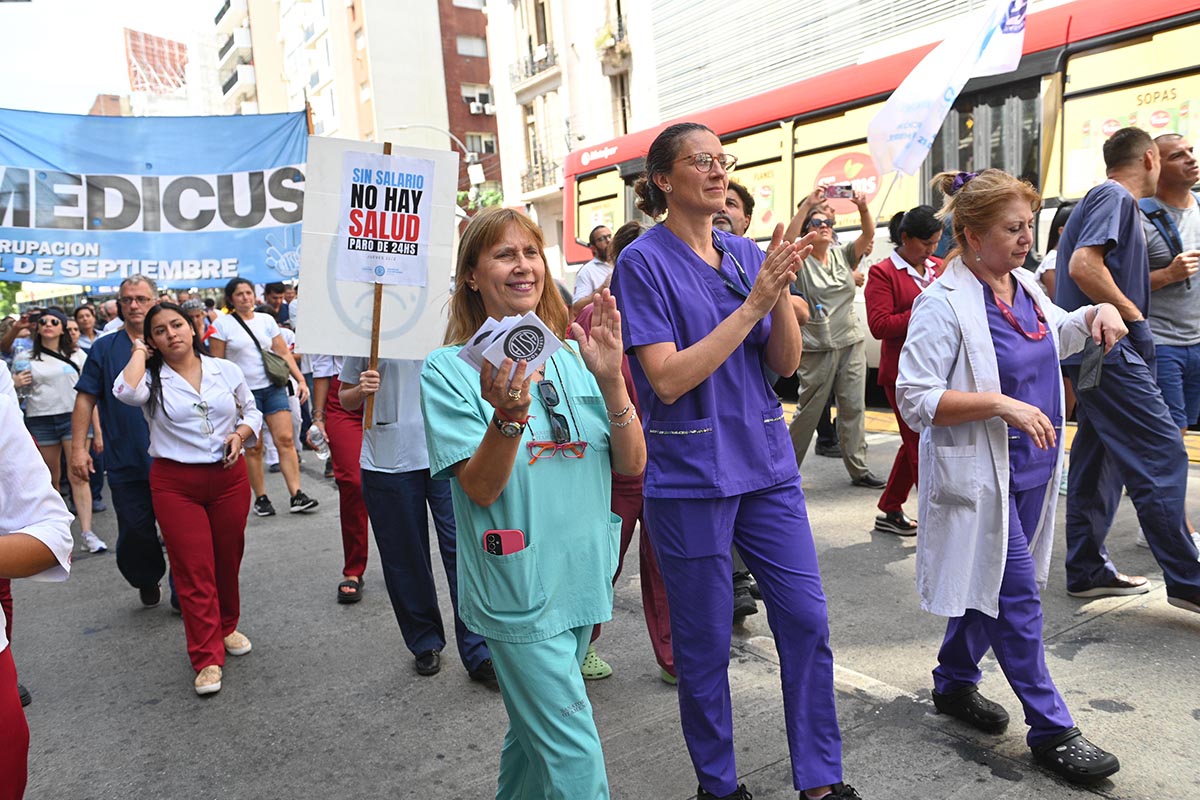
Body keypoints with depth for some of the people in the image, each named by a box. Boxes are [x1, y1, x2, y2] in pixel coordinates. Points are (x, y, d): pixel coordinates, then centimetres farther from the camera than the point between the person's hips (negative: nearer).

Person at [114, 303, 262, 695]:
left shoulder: (226, 370, 4)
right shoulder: (152, 379, -2)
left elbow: (252, 412, 14)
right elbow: (125, 392, -25)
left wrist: (240, 434, -8)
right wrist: (140, 351, -9)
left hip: (229, 477, 2)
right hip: (175, 484, -2)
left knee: (228, 561, 14)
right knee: (194, 570, -2)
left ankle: (226, 627, 37)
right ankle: (207, 659, 6)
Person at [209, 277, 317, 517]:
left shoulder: (267, 320, 10)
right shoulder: (222, 324, 0)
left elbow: (284, 353, 9)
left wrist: (300, 380, 0)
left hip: (273, 387, 3)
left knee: (286, 439, -5)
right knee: (254, 447, 0)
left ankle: (296, 495, -5)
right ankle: (260, 498, 13)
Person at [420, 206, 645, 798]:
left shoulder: (574, 358, 3)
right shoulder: (449, 369, -9)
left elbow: (633, 465, -3)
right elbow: (480, 489, -15)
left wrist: (610, 379, -17)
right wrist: (509, 415, -32)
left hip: (581, 578, 5)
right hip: (515, 589, -5)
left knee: (535, 734, 22)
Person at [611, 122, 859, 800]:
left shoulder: (748, 254, 8)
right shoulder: (644, 262, -8)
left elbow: (785, 363, 5)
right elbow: (668, 378, -17)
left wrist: (783, 291, -12)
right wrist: (753, 303, -18)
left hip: (766, 463, 5)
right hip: (690, 475, -5)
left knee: (808, 620, 9)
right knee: (706, 641, 8)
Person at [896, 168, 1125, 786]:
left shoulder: (1024, 285, 8)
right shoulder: (943, 304, -18)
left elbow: (1058, 335, 28)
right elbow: (915, 399, -22)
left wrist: (1097, 313, 8)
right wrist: (1001, 404, -26)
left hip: (1030, 469, 9)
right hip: (978, 476, -8)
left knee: (992, 583, 18)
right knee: (1017, 597, -1)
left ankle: (954, 682, 37)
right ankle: (1051, 730, 13)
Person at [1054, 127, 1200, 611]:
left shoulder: (1104, 198, 21)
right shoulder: (1116, 198, -8)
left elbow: (1083, 267, 27)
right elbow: (1084, 265, -23)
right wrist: (1132, 315, -15)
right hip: (1108, 349, -10)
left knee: (1099, 458, 11)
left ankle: (1087, 571, 17)